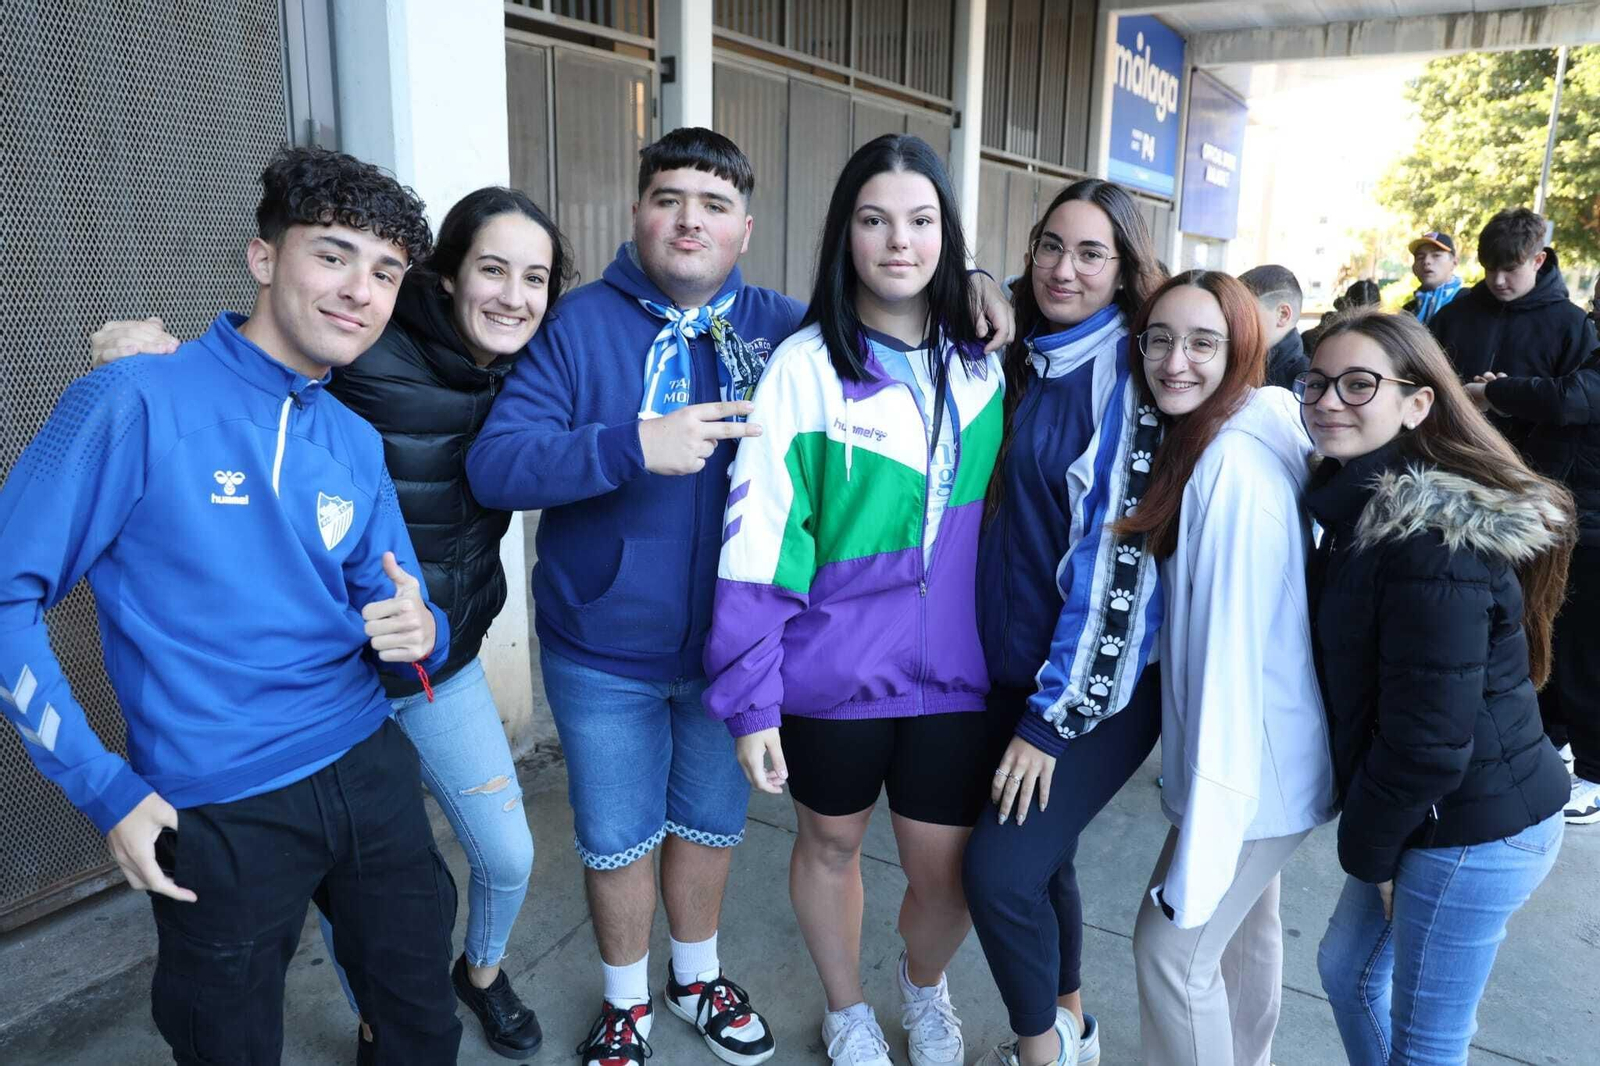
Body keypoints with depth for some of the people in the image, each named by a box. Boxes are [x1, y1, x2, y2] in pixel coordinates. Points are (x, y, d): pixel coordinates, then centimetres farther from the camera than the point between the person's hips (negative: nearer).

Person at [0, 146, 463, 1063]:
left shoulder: (357, 445, 5)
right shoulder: (137, 404, -12)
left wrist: (420, 634, -15)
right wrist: (108, 789, -11)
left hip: (369, 771, 5)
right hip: (218, 812, -5)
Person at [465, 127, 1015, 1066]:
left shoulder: (780, 326, -2)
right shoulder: (583, 323, -10)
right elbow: (494, 463, -18)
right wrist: (635, 447, -33)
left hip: (734, 641, 2)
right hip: (605, 649, -2)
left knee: (713, 823, 21)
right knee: (619, 838, 14)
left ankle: (699, 979, 49)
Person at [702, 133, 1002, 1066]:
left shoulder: (981, 367, 2)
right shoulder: (806, 367, -11)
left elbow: (999, 524, 11)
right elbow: (758, 544, -13)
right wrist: (750, 702, -13)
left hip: (952, 674, 3)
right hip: (831, 672, -2)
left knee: (950, 873, 10)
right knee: (832, 845, 17)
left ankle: (925, 985, 47)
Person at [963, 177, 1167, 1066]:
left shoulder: (1133, 375, -13)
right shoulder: (1021, 362, 6)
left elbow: (1123, 555, -16)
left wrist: (1058, 711, -15)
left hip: (1096, 684, -6)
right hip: (1010, 667, 6)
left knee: (1001, 868, -9)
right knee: (1038, 856, 16)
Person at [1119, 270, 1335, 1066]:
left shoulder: (1233, 468, -25)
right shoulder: (1204, 444, 4)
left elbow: (1233, 650, -27)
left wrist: (1195, 860, -24)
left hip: (1253, 764, -9)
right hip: (1259, 757, 9)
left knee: (1172, 947, 4)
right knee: (1245, 923, 25)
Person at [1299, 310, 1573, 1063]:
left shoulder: (1431, 542, -26)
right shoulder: (1367, 507, 5)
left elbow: (1430, 735, -23)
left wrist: (1367, 851, -11)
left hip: (1473, 830, -9)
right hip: (1435, 815, 9)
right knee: (1347, 969, 24)